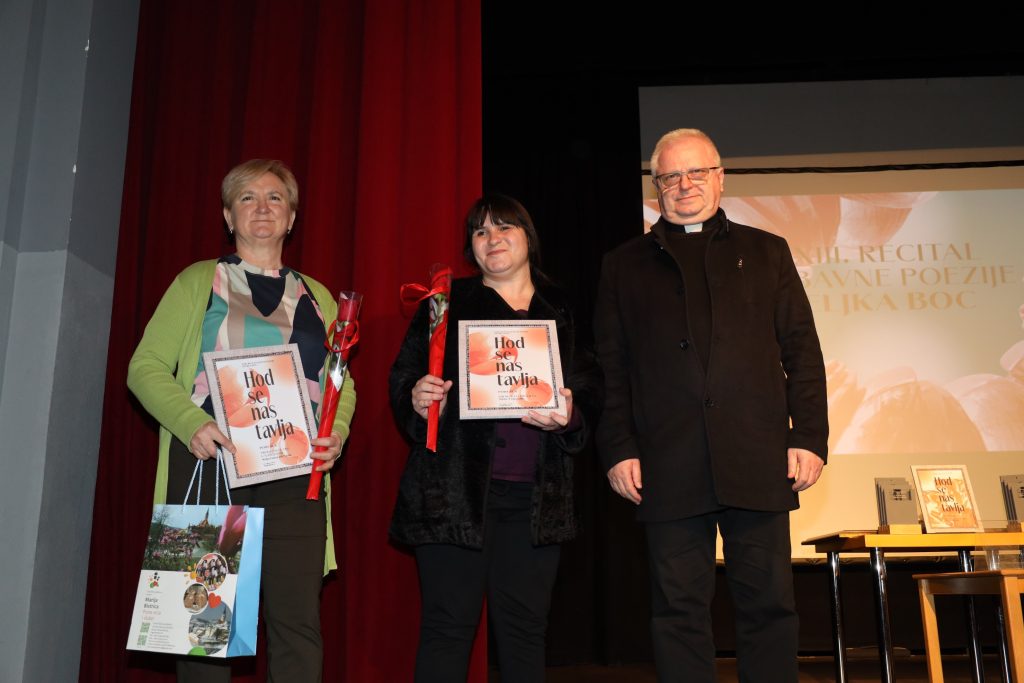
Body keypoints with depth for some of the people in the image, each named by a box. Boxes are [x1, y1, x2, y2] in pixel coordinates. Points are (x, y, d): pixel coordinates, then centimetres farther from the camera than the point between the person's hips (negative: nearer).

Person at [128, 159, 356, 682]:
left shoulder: (317, 297, 18)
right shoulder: (198, 281, 11)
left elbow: (341, 383, 18)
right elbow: (146, 365, 4)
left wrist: (337, 432, -3)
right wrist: (190, 423, -14)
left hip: (294, 478, 2)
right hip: (209, 464, -1)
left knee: (298, 620, -4)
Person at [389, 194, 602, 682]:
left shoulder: (562, 316, 13)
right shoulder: (446, 304, 8)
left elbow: (590, 395, 11)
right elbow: (402, 378, 5)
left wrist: (569, 417, -11)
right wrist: (418, 399, -17)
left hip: (534, 496, 2)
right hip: (456, 490, -2)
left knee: (525, 629, 7)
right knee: (448, 627, 0)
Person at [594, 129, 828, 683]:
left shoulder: (765, 252, 16)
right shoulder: (624, 265, 14)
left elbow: (802, 352, 10)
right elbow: (609, 367, 8)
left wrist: (809, 437, 0)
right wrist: (618, 449, -2)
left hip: (759, 462, 1)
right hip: (668, 468, 0)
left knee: (768, 604, 5)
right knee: (679, 610, 4)